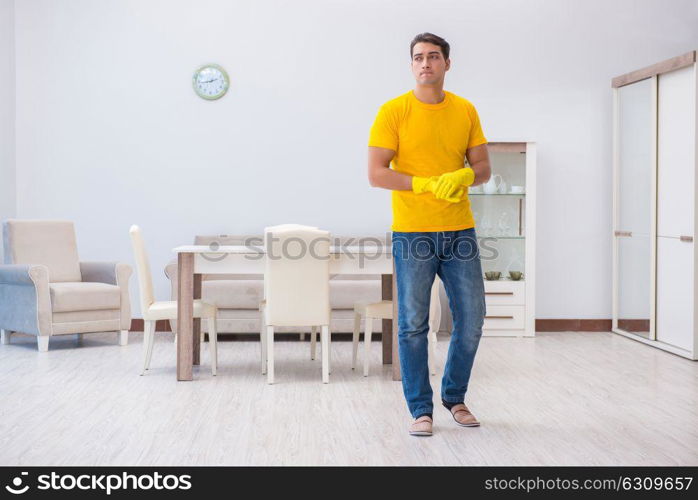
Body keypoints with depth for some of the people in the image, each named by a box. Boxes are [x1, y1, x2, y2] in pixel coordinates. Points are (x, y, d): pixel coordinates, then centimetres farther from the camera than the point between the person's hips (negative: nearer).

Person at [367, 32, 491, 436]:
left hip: (460, 232, 4)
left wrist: (463, 176, -12)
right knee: (413, 324, 1)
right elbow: (376, 174, -8)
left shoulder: (465, 111, 8)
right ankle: (421, 409, 14)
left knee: (471, 320, 7)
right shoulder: (393, 112, -4)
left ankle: (455, 396, 27)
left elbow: (483, 168, 11)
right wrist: (428, 184, -17)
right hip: (412, 234, -3)